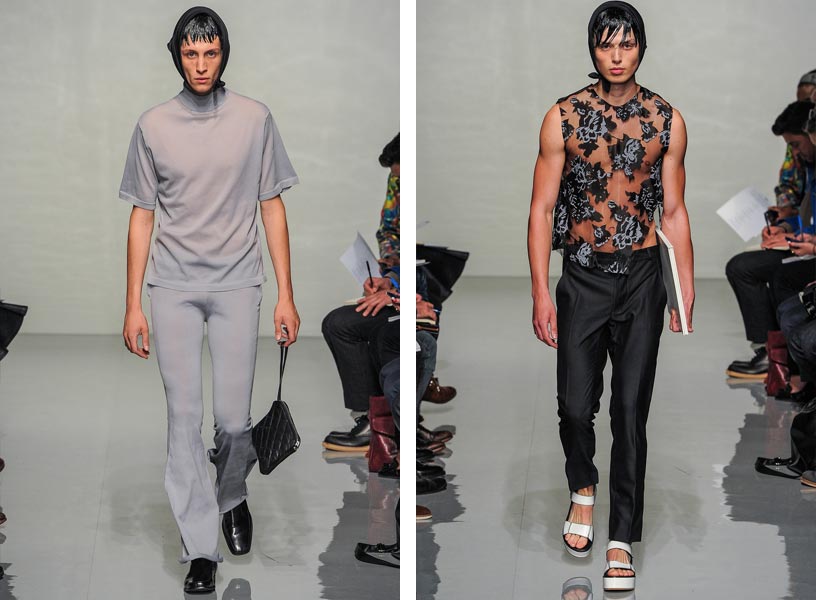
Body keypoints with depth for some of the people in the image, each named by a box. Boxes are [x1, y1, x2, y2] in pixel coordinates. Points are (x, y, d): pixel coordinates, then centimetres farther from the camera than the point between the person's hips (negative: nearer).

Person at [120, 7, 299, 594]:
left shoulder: (255, 118, 1)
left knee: (234, 418, -3)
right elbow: (142, 217, 6)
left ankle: (233, 496, 30)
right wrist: (133, 305, 3)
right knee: (184, 417, -2)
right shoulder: (154, 125, 3)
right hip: (173, 287, 1)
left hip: (236, 285, -1)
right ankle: (201, 548, 6)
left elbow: (273, 209, 4)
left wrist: (286, 296, 0)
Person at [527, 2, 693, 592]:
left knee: (631, 410, 2)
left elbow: (674, 212, 4)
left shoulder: (667, 120, 0)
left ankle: (622, 538, 12)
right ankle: (583, 487, 32)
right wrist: (541, 292, -8)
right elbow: (542, 208, -3)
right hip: (583, 277, 0)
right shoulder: (563, 118, -4)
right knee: (576, 405, -1)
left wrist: (687, 293, 2)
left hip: (642, 278, 1)